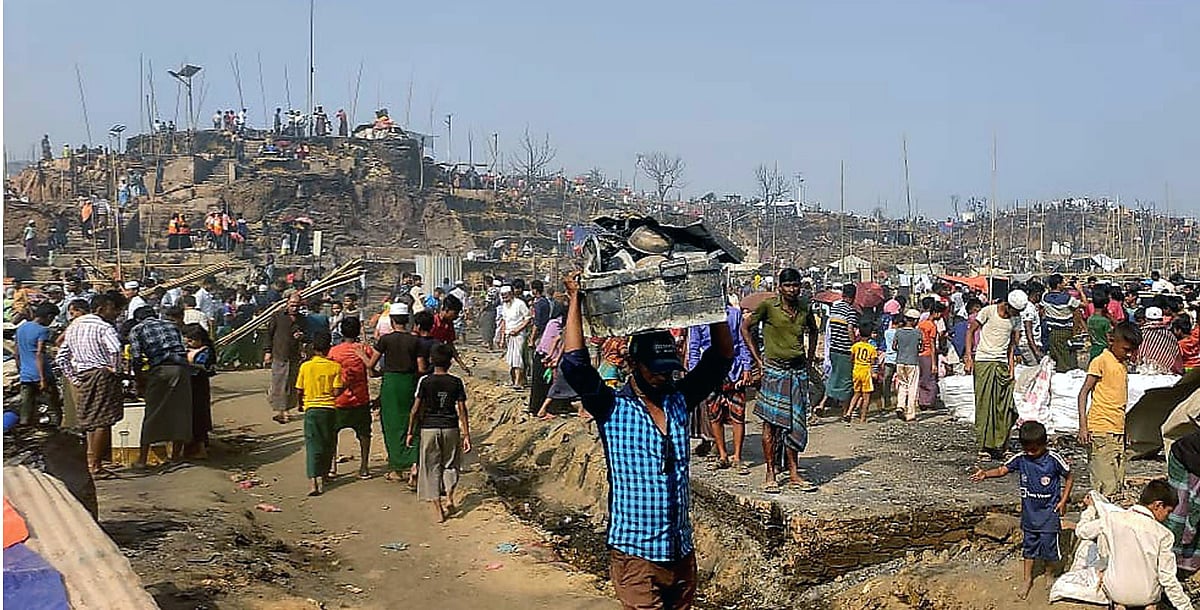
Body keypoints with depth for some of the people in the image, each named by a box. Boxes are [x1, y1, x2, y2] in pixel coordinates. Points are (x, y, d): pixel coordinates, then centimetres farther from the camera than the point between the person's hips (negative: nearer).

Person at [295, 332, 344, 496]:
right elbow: (337, 392, -9)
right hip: (330, 409, 1)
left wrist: (300, 403, 20)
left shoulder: (305, 366, -4)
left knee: (312, 445, -2)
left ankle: (312, 481, -15)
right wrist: (345, 387, 12)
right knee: (328, 445, 15)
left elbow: (299, 391, 0)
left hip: (311, 408, -1)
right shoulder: (335, 366, -5)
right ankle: (322, 478, 22)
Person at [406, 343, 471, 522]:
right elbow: (462, 410, -3)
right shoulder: (456, 383, -3)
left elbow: (416, 409, -6)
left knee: (431, 469, 7)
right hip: (451, 428, 1)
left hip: (429, 429, -1)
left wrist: (410, 432, 4)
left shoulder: (425, 381, -7)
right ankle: (449, 498, 8)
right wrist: (466, 435, 2)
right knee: (450, 465, 22)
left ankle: (439, 510, 6)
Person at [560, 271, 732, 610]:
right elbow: (575, 365, -21)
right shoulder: (612, 409, -7)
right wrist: (575, 301, -18)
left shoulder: (679, 401, 7)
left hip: (682, 553, 5)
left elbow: (721, 358, 8)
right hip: (635, 554, -5)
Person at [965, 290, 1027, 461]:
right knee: (984, 404, -4)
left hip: (1002, 363, 5)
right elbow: (971, 331, -1)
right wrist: (969, 356, -9)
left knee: (1005, 406, -1)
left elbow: (1013, 343, 15)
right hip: (983, 361, -4)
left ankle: (999, 446, 6)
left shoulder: (1016, 319, 7)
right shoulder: (988, 311, -7)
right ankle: (984, 447, -1)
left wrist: (1011, 364, 5)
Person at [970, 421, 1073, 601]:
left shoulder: (1054, 459, -15)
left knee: (1049, 545, 2)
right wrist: (985, 474, -32)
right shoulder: (1021, 458, -7)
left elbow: (1069, 477, -2)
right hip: (1029, 512, 4)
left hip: (1049, 512, -3)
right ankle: (1028, 580, 28)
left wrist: (1063, 500, -5)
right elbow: (1002, 469, -13)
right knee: (1028, 546, 14)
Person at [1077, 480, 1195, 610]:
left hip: (1114, 593, 0)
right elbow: (1168, 579, -12)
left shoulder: (1111, 518, -9)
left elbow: (1081, 531, 8)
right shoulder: (1163, 534, -15)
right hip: (1148, 597, 0)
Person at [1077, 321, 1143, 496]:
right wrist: (1083, 426, -17)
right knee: (1106, 487, -12)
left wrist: (1124, 431, 20)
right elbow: (1084, 393, -9)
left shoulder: (1123, 364, 17)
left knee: (1118, 485, 5)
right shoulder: (1101, 361, -6)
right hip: (1100, 431, -8)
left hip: (1117, 432, 8)